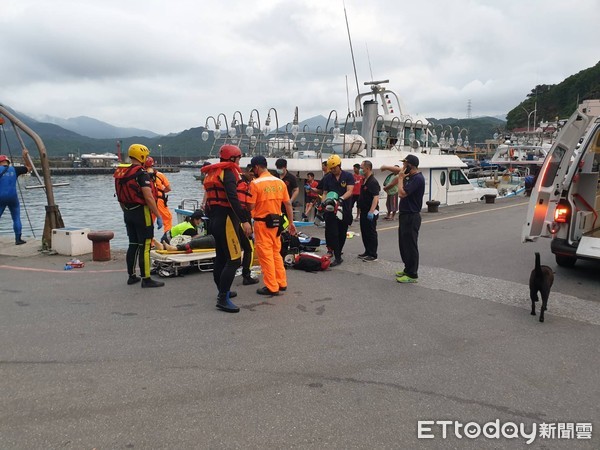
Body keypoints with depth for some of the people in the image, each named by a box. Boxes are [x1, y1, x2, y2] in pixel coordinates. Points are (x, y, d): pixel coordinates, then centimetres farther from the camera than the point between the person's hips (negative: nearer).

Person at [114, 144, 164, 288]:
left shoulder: (121, 173, 11)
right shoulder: (141, 173, -15)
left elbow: (120, 197, 17)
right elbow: (148, 197, -21)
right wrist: (158, 215, -17)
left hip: (128, 213, 8)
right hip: (141, 212, -8)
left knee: (133, 244, 16)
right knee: (144, 246, -4)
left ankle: (132, 276, 23)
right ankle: (146, 279, -1)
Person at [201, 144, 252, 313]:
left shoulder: (212, 173, 19)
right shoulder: (228, 172, -10)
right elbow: (233, 199, -24)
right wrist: (244, 221, -26)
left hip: (214, 219, 10)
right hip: (226, 219, -10)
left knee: (221, 257, 18)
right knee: (234, 259, -11)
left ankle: (223, 291, 29)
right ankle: (223, 299, -13)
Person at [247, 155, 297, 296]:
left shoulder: (255, 183, -13)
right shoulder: (280, 182, 4)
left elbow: (251, 206, -14)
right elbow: (288, 204, 7)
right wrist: (291, 223, 14)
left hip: (262, 222, -6)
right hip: (276, 222, 6)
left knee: (265, 254, 2)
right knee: (276, 253, 18)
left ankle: (272, 287, 5)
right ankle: (282, 283, 23)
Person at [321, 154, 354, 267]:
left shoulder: (348, 176, 1)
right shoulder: (327, 178, 9)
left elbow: (349, 191, -11)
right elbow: (325, 193, 8)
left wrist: (341, 199, -29)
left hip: (344, 209, -1)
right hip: (330, 210, 1)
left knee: (342, 234, 8)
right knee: (332, 233, -8)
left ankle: (337, 253, 26)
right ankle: (338, 257, -6)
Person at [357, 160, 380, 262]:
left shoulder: (373, 182, -17)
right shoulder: (364, 180, 13)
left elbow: (376, 197, -24)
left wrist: (371, 211, -30)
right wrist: (360, 207, 19)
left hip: (370, 212, -10)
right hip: (364, 211, 10)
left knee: (371, 233, -3)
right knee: (364, 232, 15)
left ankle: (373, 255, 4)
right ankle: (367, 251, 26)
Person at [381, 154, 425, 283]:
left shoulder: (417, 178, -20)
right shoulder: (411, 175, 8)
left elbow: (402, 193, -26)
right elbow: (398, 170, 28)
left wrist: (401, 178, -16)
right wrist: (386, 167, 26)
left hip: (411, 217, -10)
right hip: (405, 215, 10)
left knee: (410, 246, -3)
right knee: (404, 244, 17)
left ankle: (412, 275, 5)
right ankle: (408, 269, 29)